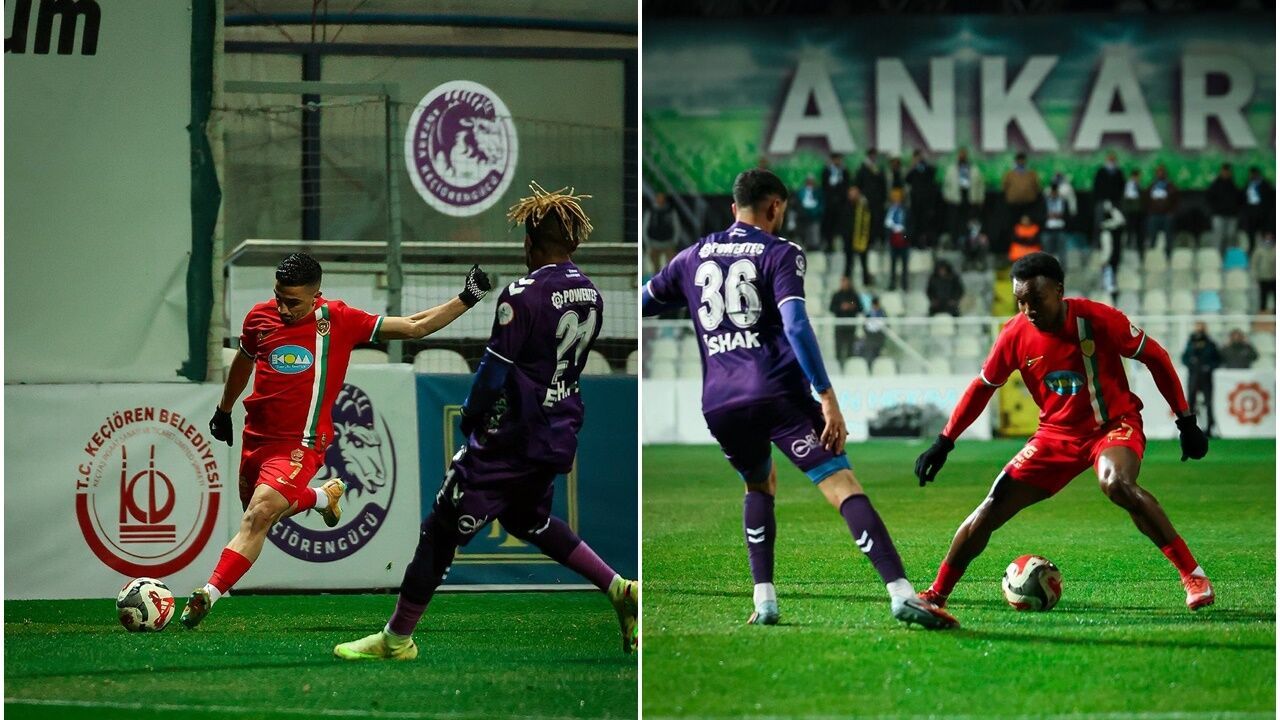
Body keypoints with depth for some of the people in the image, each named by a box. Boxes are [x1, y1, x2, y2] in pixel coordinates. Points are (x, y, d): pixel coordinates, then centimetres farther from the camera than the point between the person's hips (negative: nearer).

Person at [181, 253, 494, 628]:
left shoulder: (338, 320, -9)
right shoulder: (259, 317, 1)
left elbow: (414, 327, -4)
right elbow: (243, 361, 23)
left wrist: (465, 300, -11)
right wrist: (224, 409, 34)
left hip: (299, 444, -6)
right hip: (256, 436, 6)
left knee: (257, 517, -22)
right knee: (258, 513, 21)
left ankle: (208, 595, -22)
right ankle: (323, 496, 47)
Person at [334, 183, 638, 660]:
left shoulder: (524, 295, -18)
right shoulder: (591, 296, 4)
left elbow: (494, 374, -15)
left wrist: (470, 418, 1)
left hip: (511, 437, -8)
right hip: (560, 436, 8)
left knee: (442, 530, 2)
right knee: (529, 519, 31)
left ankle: (398, 638, 9)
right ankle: (619, 589, 20)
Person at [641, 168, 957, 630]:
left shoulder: (692, 258, 18)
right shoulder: (780, 254, 4)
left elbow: (642, 304, 28)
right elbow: (795, 326, -11)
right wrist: (827, 396, -14)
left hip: (719, 402, 5)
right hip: (777, 392, -5)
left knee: (759, 486, 29)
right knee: (843, 487, -11)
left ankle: (764, 601, 15)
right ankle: (900, 594, -26)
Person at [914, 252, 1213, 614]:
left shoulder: (1097, 319, -19)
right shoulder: (1015, 335, -10)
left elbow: (1155, 357, -7)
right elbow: (983, 386, 6)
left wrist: (1186, 421, -6)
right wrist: (943, 443, 4)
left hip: (1114, 424, -4)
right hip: (1057, 433, 4)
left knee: (1117, 483, -36)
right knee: (991, 510, -5)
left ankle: (1193, 575, -27)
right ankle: (936, 594, 11)